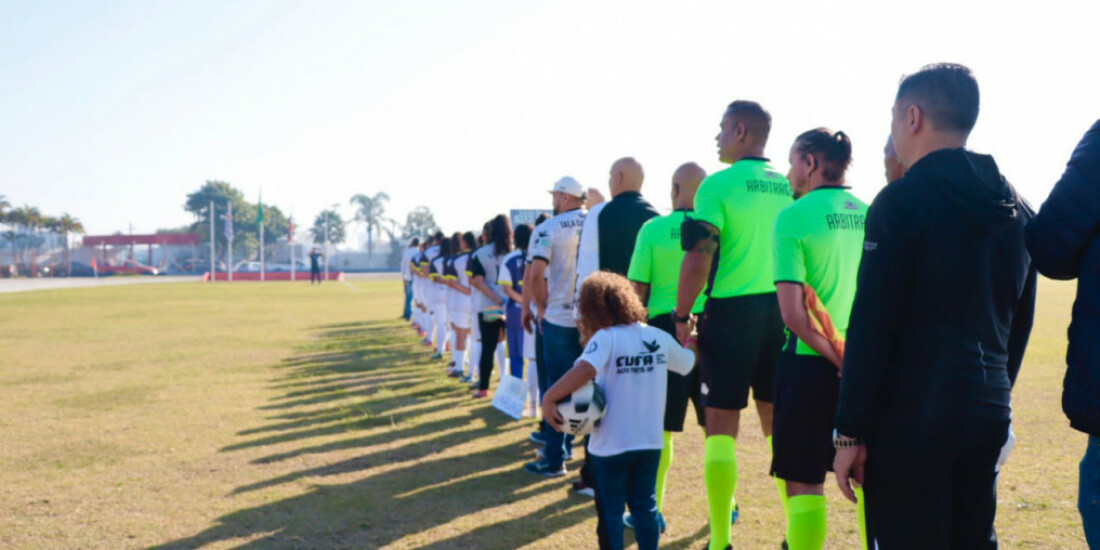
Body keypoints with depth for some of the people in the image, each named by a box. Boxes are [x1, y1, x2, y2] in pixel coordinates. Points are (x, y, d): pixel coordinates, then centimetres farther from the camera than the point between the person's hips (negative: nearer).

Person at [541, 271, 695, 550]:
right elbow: (689, 363, 18)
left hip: (611, 444, -5)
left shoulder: (606, 338, -16)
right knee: (645, 505, 18)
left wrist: (549, 398, -28)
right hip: (650, 442, 5)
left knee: (611, 511, 9)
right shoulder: (660, 337, 1)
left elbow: (585, 370, -34)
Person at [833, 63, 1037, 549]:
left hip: (912, 418, -7)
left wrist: (849, 433, -12)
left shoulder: (904, 199, -11)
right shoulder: (1014, 208, 12)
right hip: (988, 413, 7)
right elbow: (1019, 323, 17)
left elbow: (871, 326, -15)